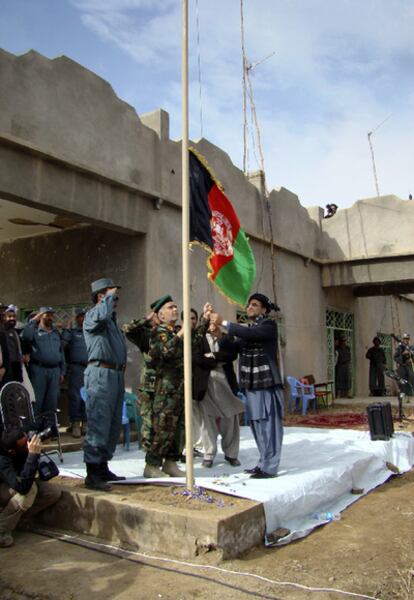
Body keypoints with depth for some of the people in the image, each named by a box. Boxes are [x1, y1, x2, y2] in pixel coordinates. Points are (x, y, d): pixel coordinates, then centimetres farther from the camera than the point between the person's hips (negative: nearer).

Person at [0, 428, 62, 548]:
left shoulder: (24, 448, -22)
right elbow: (22, 486, -51)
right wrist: (33, 454, -52)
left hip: (18, 481, 7)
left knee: (55, 492, -9)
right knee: (29, 489, -35)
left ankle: (16, 517, -2)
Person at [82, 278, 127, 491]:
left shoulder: (112, 319, 22)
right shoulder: (92, 315, -4)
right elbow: (103, 314, -29)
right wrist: (110, 297, -11)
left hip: (116, 374, 9)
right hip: (101, 373, -9)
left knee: (113, 425, 12)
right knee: (99, 424, -9)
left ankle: (103, 467, 22)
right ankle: (92, 473, -4)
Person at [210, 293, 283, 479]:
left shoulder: (269, 325, -4)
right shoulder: (247, 329, 18)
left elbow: (249, 334, -22)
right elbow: (232, 347, 8)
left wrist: (223, 323, -20)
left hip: (267, 383, -7)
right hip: (251, 385, 7)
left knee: (268, 425, -5)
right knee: (258, 425, 12)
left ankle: (270, 467, 0)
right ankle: (264, 463, 22)